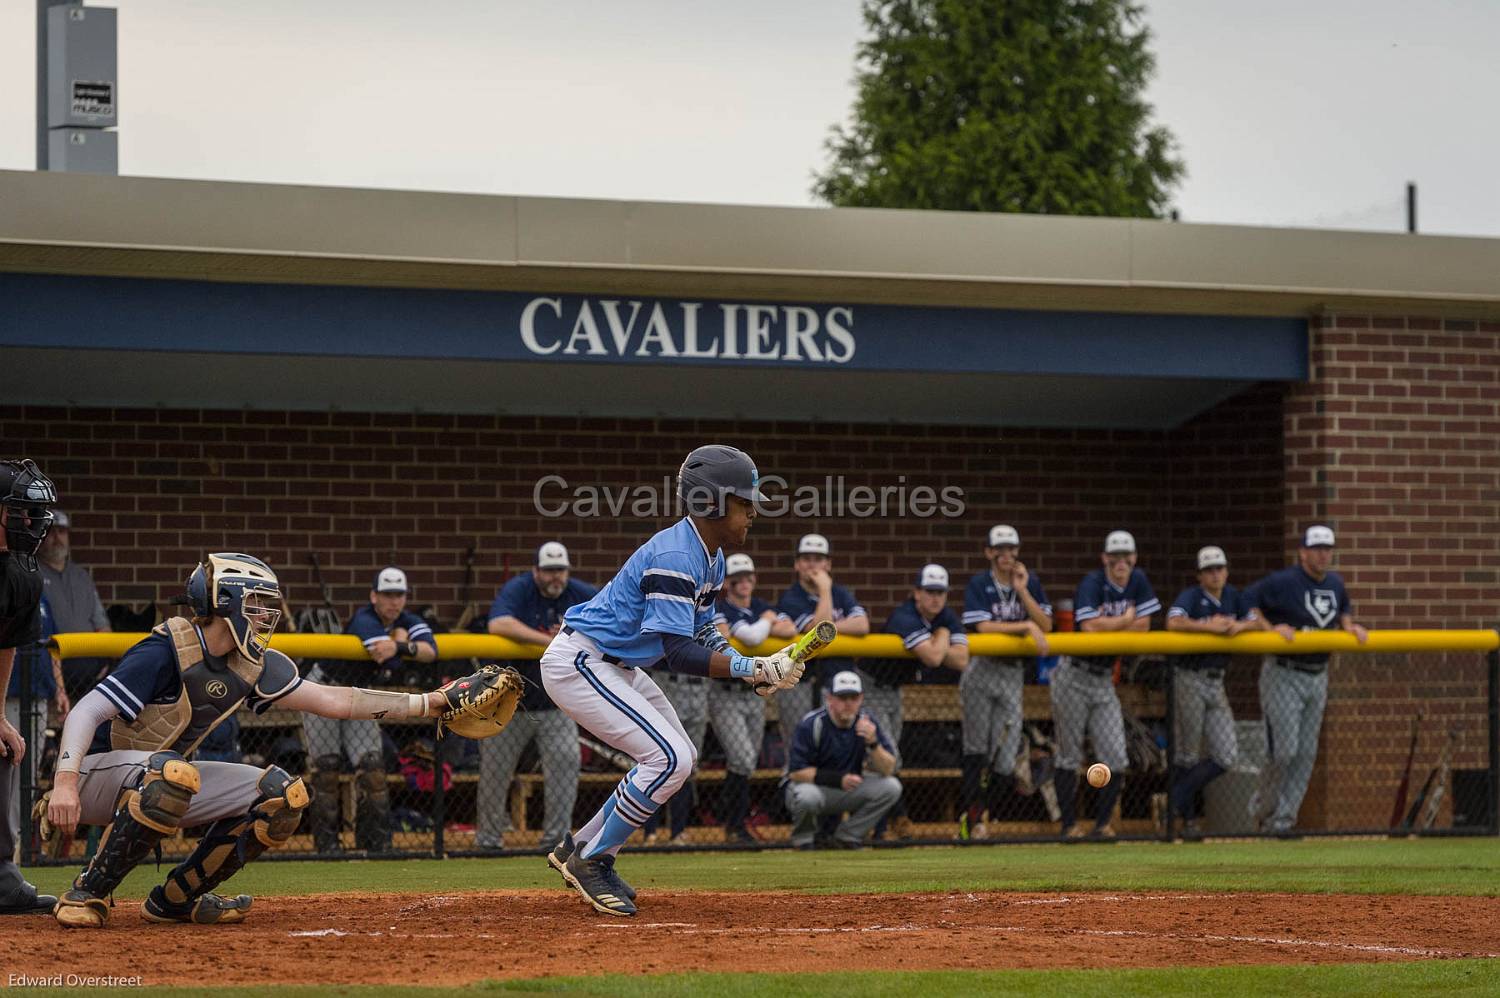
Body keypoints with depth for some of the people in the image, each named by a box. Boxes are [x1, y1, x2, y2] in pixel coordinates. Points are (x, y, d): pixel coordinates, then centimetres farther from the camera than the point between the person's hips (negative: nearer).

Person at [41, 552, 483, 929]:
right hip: (95, 774, -8)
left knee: (283, 794, -4)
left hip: (158, 781, 8)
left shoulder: (252, 666, 2)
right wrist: (64, 781, -43)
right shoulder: (166, 652, -22)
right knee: (174, 773, -40)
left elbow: (333, 700, 4)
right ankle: (87, 893, -27)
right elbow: (87, 711, -28)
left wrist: (429, 702, -1)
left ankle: (176, 898, 2)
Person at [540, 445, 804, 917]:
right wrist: (754, 668, -36)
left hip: (615, 666, 11)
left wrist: (761, 667, -6)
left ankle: (580, 851, 21)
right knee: (670, 759, -18)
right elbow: (678, 652, -31)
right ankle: (590, 861, -5)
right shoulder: (674, 558, -26)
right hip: (577, 663, -11)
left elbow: (701, 631, 11)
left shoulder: (710, 557, 6)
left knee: (680, 758, 15)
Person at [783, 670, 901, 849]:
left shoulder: (867, 722, -8)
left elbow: (887, 770, -12)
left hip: (848, 791, 4)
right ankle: (804, 840, -4)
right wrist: (838, 779, -27)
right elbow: (796, 772, -20)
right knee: (807, 796, -39)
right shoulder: (811, 724, -19)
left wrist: (873, 742, -31)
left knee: (891, 787, -16)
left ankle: (847, 837, 1)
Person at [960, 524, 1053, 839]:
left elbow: (1046, 625, -3)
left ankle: (987, 815, 11)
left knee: (1006, 755, -3)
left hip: (1014, 673, 3)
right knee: (977, 748, -1)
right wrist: (1027, 627, -22)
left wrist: (1022, 591, -11)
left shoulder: (1030, 582, 5)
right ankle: (971, 816, 4)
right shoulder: (979, 584, -5)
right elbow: (983, 627, -18)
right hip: (981, 669, -3)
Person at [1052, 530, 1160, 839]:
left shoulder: (1138, 581, 2)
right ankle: (1069, 823, 8)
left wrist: (1108, 626, -13)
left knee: (1115, 757, -1)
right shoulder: (1092, 583, -16)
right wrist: (1124, 621, -12)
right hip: (1074, 677, -5)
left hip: (1105, 677, 5)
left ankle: (1103, 822, 11)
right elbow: (1089, 626, -28)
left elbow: (1144, 624, -1)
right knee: (1070, 755, 0)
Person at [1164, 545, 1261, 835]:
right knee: (1188, 755, 0)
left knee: (1226, 756, 0)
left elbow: (1257, 621, 4)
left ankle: (1178, 800, 14)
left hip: (1216, 682, 6)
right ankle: (1186, 814, 15)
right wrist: (1210, 626, -30)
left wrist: (1239, 626, -16)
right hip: (1190, 679, -6)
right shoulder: (1190, 596, -11)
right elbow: (1173, 623, -30)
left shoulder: (1233, 597, 9)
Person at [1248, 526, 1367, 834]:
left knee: (1306, 753, 4)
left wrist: (1348, 625, 6)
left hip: (1317, 677, 7)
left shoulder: (1335, 585, 8)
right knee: (1283, 750, -11)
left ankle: (1282, 818, 11)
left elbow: (1343, 610, 26)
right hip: (1282, 675, -7)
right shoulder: (1283, 582, -13)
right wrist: (1271, 628, -19)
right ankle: (1263, 806, 13)